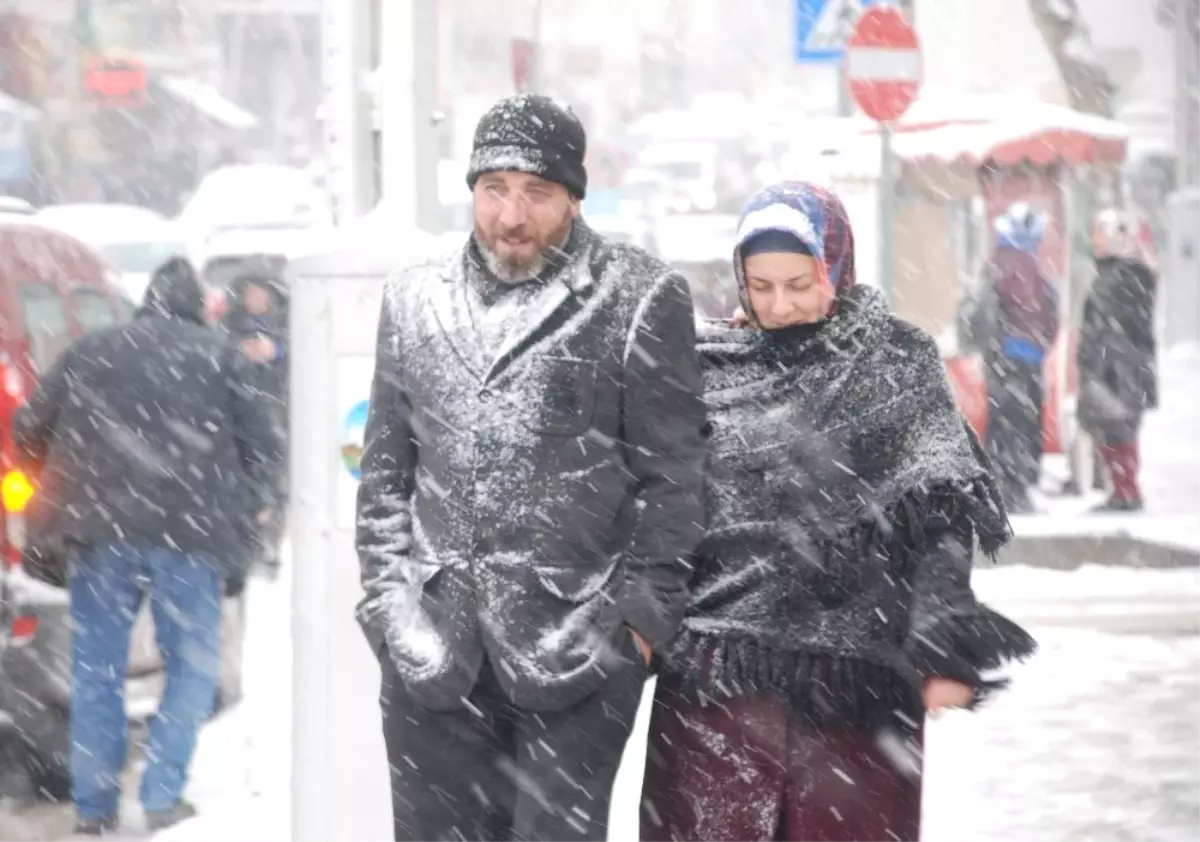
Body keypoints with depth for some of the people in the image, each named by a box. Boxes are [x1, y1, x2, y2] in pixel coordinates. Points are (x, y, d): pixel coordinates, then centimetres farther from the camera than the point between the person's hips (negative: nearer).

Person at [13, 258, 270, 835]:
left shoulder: (91, 353, 12)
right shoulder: (216, 357, 7)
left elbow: (29, 430, 12)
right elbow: (248, 445, 7)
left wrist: (61, 497, 30)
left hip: (101, 528, 2)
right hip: (191, 529, -2)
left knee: (97, 670, 10)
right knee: (191, 663, 9)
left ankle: (94, 807, 9)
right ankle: (163, 797, 2)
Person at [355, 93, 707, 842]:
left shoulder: (639, 299, 0)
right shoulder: (416, 301, 14)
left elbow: (670, 472, -2)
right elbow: (387, 470, 18)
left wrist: (644, 611, -8)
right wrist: (387, 597, 8)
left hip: (578, 646, -4)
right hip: (433, 647, 5)